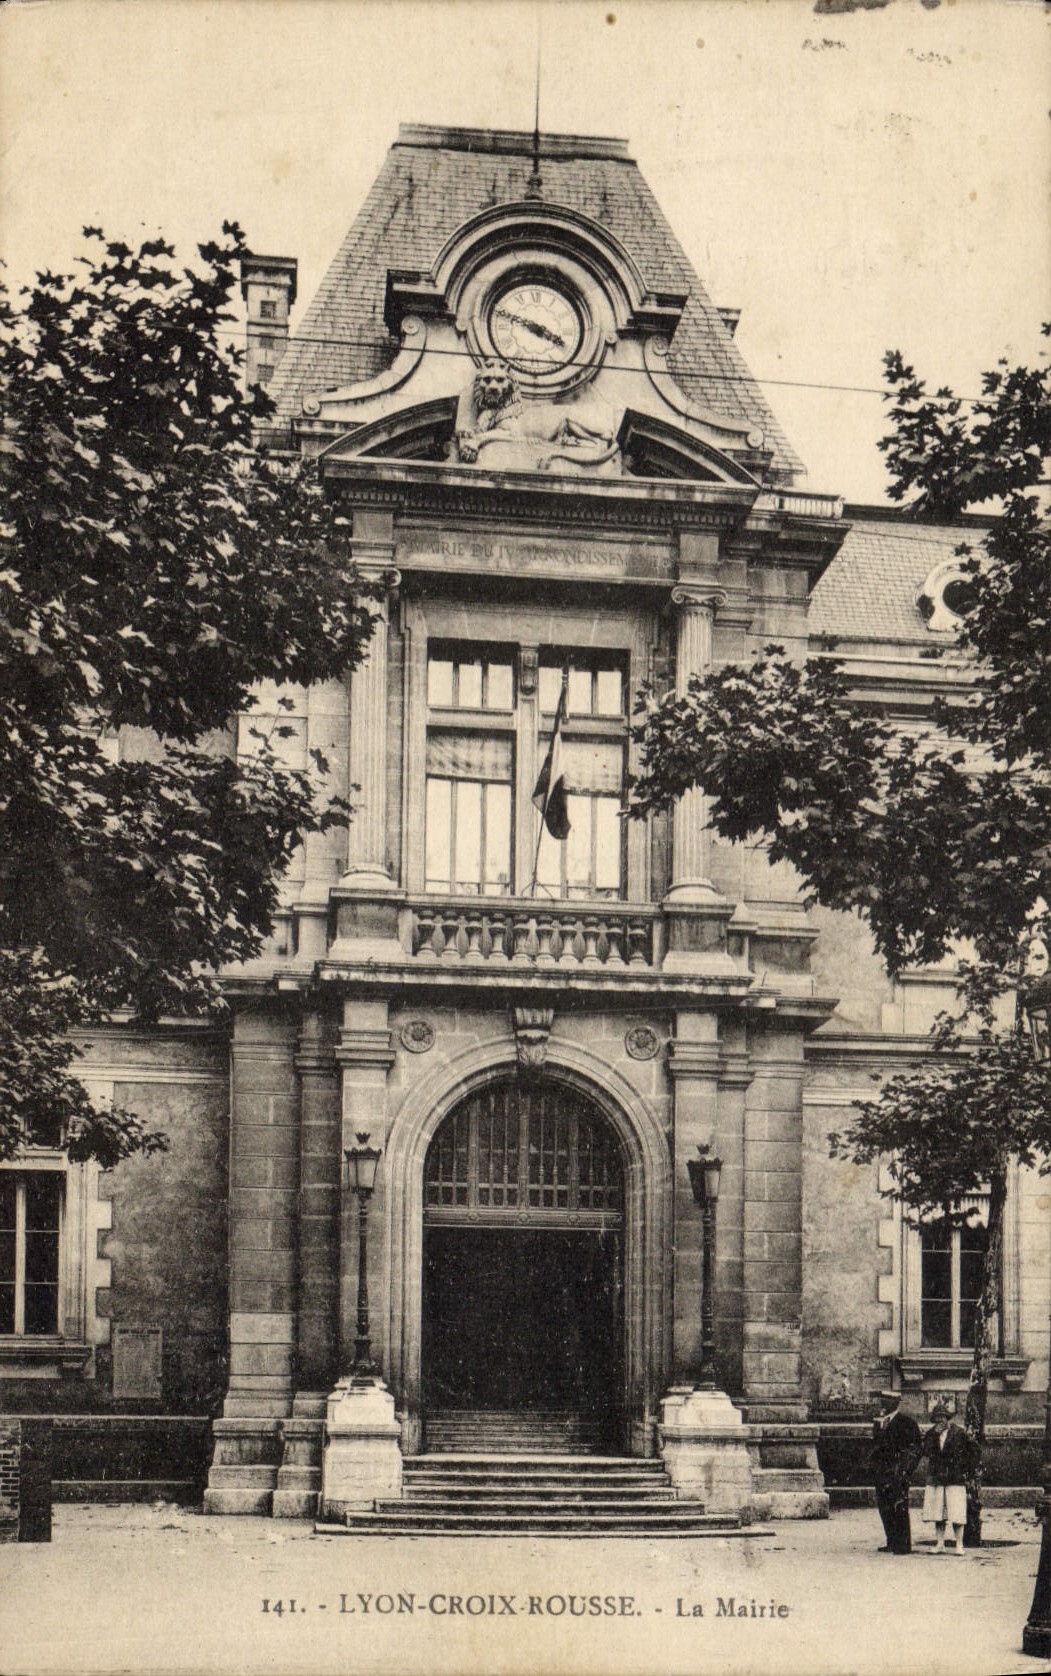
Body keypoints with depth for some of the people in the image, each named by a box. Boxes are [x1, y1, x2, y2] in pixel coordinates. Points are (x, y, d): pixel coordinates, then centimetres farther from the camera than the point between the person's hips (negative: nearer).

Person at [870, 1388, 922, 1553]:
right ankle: (892, 1543, 15)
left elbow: (916, 1447, -5)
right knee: (885, 1508, 7)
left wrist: (906, 1468, -12)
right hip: (881, 1471, 7)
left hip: (898, 1471, -7)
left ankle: (903, 1544, -4)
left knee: (900, 1508, -8)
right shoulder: (878, 1422, 16)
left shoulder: (906, 1422, -4)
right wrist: (875, 1468, 15)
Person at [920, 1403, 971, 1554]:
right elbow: (926, 1451, -1)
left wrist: (963, 1472, -4)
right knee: (938, 1512, 4)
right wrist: (935, 1434, -8)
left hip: (955, 1479, -4)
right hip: (936, 1479, 4)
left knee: (956, 1513, -7)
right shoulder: (932, 1433, 12)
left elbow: (967, 1454, 3)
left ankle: (959, 1545, -2)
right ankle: (939, 1544, 11)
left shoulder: (959, 1433, 1)